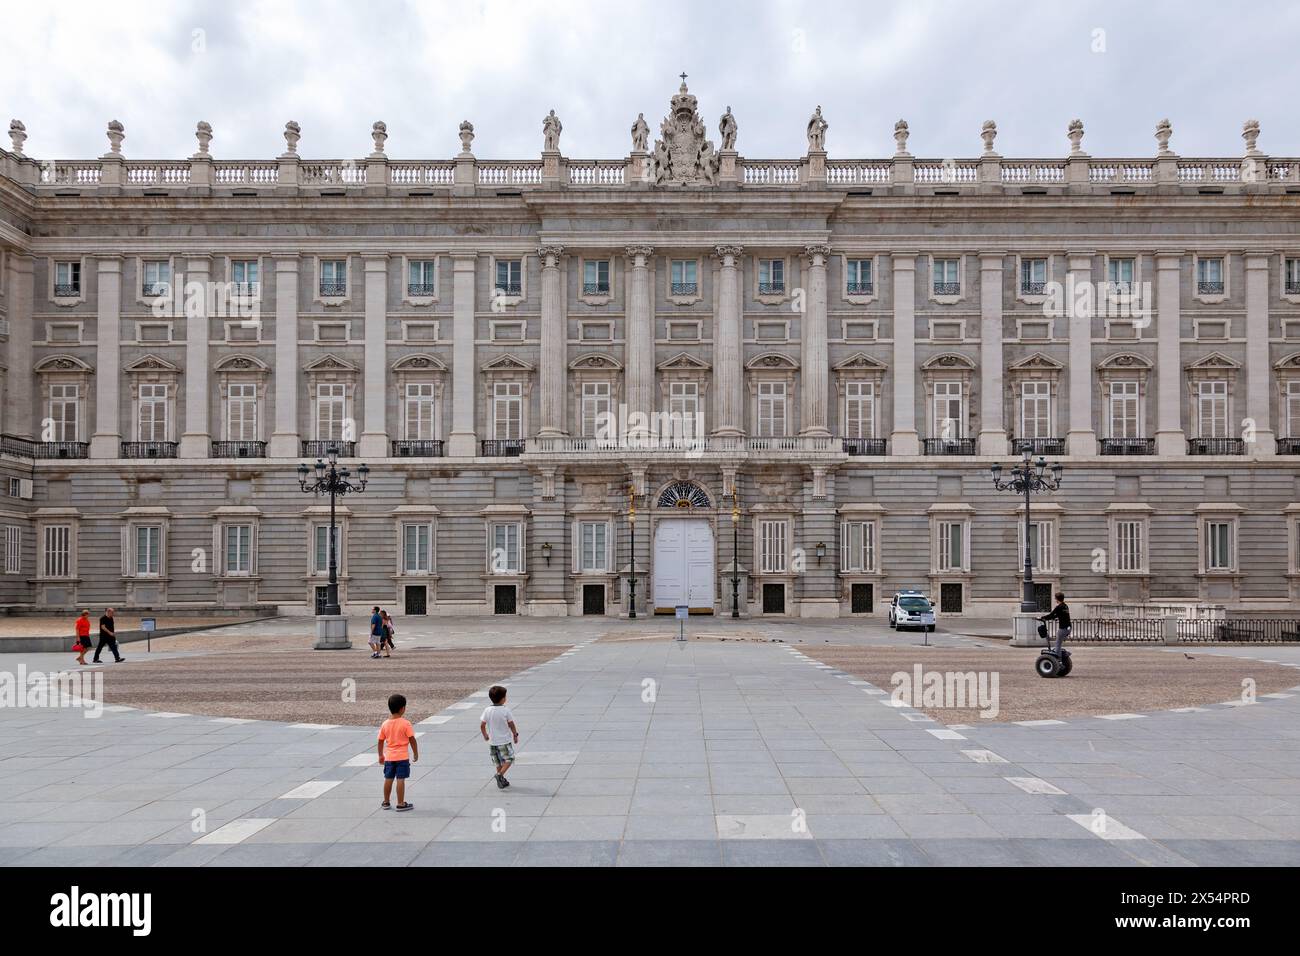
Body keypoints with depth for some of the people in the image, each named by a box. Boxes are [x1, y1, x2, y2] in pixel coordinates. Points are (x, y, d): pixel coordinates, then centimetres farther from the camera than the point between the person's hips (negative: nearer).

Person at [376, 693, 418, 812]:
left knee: (388, 779, 13)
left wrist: (381, 755, 18)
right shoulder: (405, 723, -13)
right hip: (402, 757, -4)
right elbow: (412, 740, -11)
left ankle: (386, 803, 24)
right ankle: (401, 804, 3)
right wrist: (416, 753, 1)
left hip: (389, 757, 4)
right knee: (400, 779, -1)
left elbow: (380, 741, 6)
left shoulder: (385, 724, 0)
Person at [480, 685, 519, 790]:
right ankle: (500, 774, -13)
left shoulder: (487, 710, -6)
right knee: (509, 759, 7)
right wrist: (515, 735, 8)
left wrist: (485, 735, 14)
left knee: (499, 762, 17)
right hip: (505, 740, -4)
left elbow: (482, 725, -4)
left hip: (492, 741, 4)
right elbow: (511, 725, -8)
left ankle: (502, 780, 21)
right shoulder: (505, 710, -15)